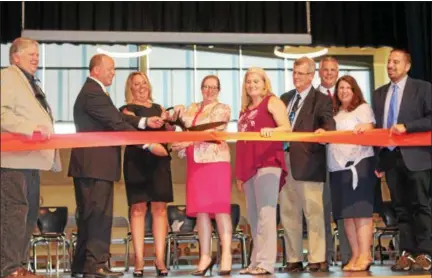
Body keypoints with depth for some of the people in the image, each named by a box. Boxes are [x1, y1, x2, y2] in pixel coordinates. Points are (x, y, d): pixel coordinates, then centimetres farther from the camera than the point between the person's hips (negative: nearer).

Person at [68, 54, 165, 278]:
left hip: (91, 164, 11)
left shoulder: (93, 91, 19)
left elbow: (118, 117, 15)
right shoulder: (93, 94, -16)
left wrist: (145, 122, 5)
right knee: (100, 214, -8)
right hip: (96, 164, -11)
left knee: (90, 215, 13)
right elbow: (117, 124, -20)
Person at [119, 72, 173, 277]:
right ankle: (139, 259, -3)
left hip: (159, 160, 4)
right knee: (138, 208, -4)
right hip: (137, 161, -4)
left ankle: (160, 259, 0)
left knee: (159, 208, -1)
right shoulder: (127, 109, 5)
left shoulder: (158, 108, 22)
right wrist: (150, 145, -28)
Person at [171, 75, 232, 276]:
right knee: (200, 210, 3)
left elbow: (210, 132, -10)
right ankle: (205, 256, 8)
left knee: (219, 208, -10)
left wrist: (187, 142, -19)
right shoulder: (192, 109, 21)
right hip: (195, 163, 5)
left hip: (215, 160, -5)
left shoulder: (222, 109, 4)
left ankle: (226, 255, -8)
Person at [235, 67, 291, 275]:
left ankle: (266, 262, -11)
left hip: (268, 163, -7)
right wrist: (239, 173, 19)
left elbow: (287, 128, -10)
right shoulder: (245, 110, 22)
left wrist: (271, 130, -31)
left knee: (265, 213, -11)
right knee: (253, 216, 6)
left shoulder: (272, 101, 3)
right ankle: (256, 262, 10)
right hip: (249, 166, 7)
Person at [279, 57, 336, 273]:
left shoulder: (321, 100, -1)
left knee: (313, 212, -2)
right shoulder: (285, 98, 18)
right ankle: (293, 259, 19)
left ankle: (317, 259, 4)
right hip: (284, 161, 7)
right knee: (288, 213, 10)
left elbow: (329, 123, -16)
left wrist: (324, 131, -36)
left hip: (307, 163, -7)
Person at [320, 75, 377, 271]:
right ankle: (355, 255, 9)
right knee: (346, 213, 5)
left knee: (360, 211, -9)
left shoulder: (363, 108, 4)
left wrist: (363, 130, -30)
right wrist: (323, 134, -1)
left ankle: (364, 256, -8)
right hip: (337, 166, 6)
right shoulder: (334, 113, 20)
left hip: (358, 163, -6)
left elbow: (369, 133, -7)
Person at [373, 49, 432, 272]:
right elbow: (377, 127, 15)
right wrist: (378, 160, 9)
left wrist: (406, 126, -19)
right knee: (401, 208, 7)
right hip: (390, 157, 5)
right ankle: (407, 253, 11)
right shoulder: (379, 93, 15)